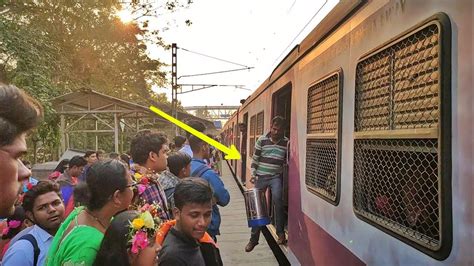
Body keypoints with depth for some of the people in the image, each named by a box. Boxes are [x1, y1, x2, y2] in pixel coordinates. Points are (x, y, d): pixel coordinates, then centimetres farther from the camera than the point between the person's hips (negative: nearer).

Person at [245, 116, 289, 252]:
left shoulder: (286, 142, -1)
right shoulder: (262, 140, -2)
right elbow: (255, 158, 1)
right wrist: (253, 174, -6)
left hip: (276, 176, -1)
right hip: (261, 176, 1)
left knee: (277, 198, -26)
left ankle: (280, 232, -8)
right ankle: (254, 238, 19)